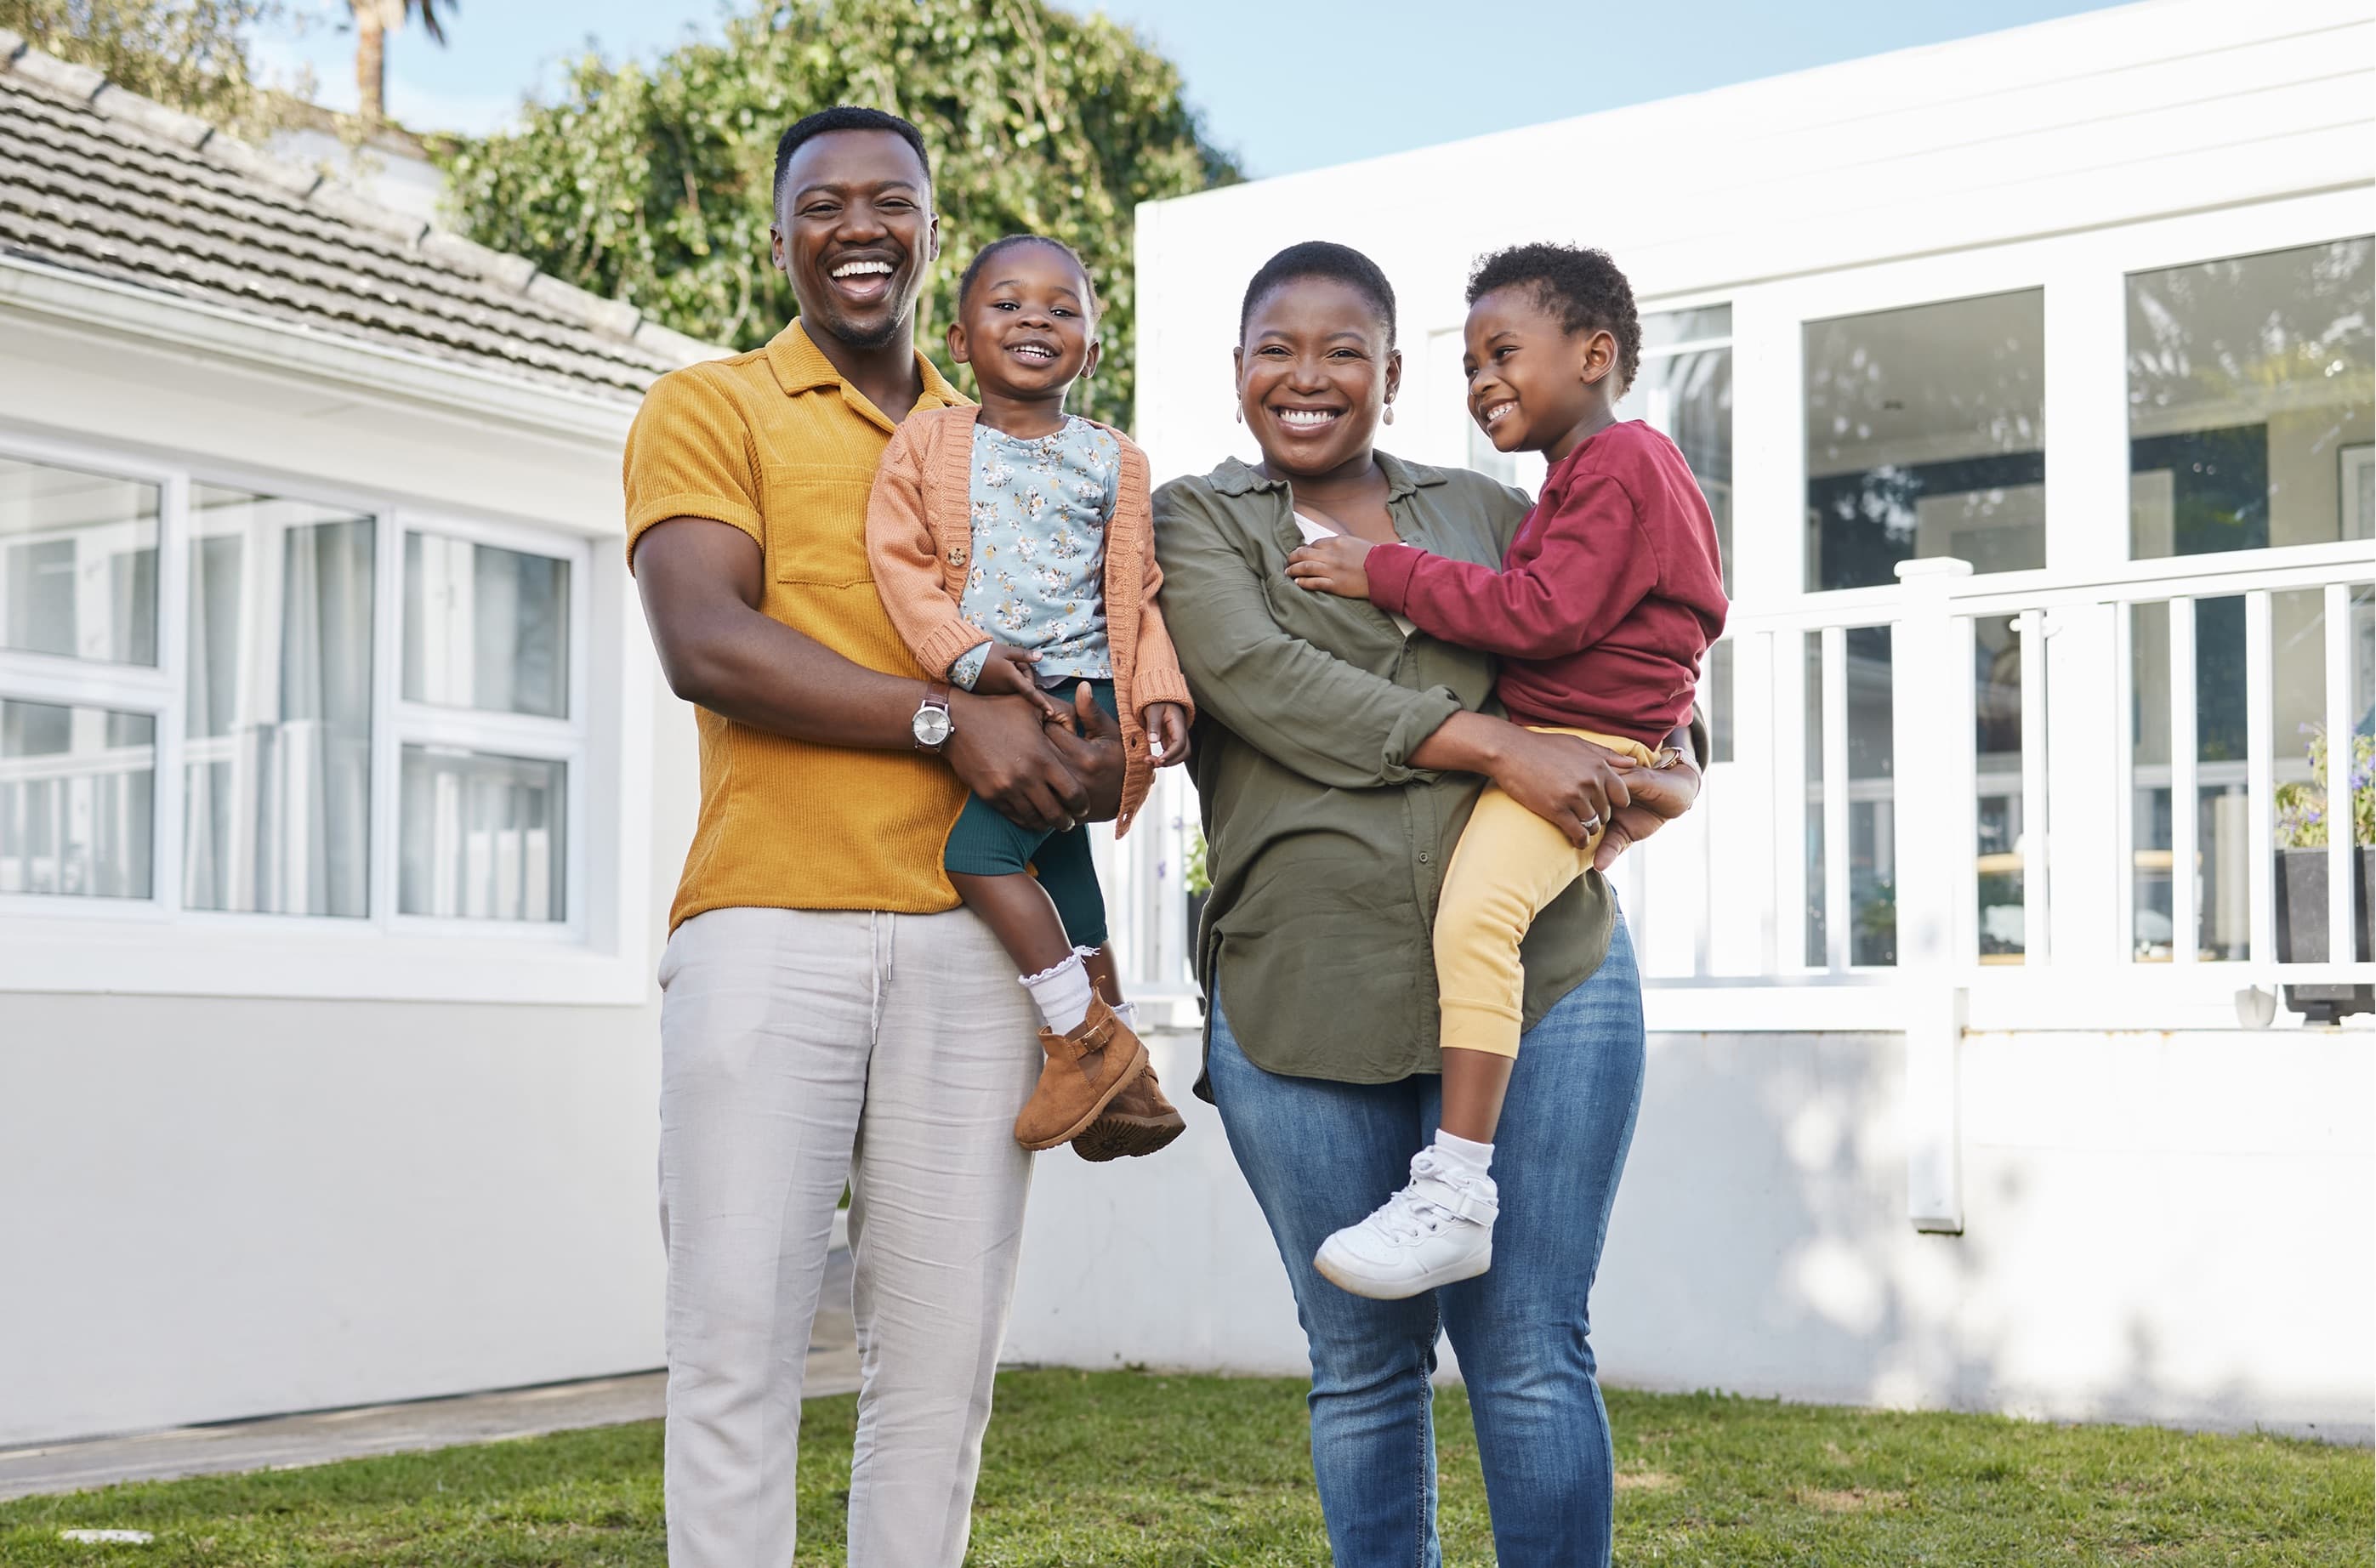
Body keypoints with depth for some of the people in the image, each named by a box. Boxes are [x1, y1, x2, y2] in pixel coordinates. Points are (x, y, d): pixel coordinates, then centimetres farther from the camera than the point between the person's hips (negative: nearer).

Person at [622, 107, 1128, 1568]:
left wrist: (1108, 746, -1)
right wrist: (943, 719, -13)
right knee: (740, 1335, -6)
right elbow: (703, 640, -6)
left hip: (971, 936, 4)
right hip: (769, 920, -3)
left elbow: (1088, 655, 24)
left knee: (944, 1353, 2)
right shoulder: (709, 409, 9)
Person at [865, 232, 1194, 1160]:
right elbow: (899, 558, -2)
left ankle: (1087, 1039, -9)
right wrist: (969, 656, -15)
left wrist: (1161, 690, -3)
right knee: (1055, 868, 8)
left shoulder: (1113, 462, 9)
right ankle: (1117, 1074, 20)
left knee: (978, 848, -21)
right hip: (977, 698, 3)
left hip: (1079, 689, -3)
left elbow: (1138, 590, 11)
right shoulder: (927, 444, 7)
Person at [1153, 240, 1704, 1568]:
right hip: (1301, 1004, -1)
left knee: (1534, 1352, 0)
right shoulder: (1194, 521, 10)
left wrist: (1672, 777, -1)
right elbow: (1251, 673, -9)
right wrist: (1493, 744, -16)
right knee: (1363, 1367, 8)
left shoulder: (1486, 512, 17)